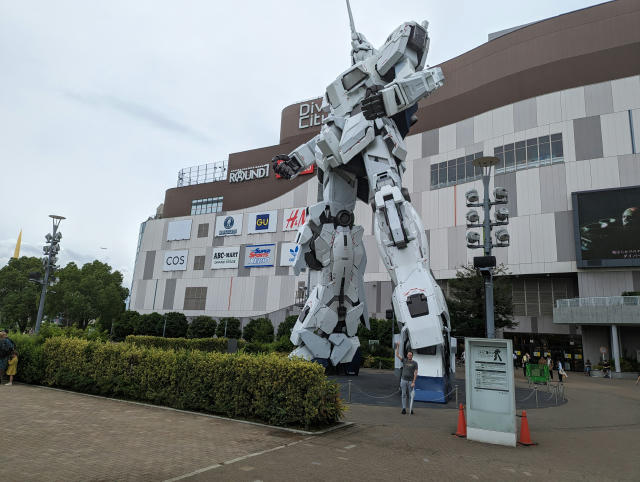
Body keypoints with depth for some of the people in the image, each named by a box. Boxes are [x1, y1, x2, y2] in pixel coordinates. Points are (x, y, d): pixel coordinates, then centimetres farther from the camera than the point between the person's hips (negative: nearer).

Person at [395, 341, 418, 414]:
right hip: (403, 380, 2)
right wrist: (398, 346, -8)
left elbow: (415, 373, -5)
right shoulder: (404, 360, 5)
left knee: (411, 395, 3)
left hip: (410, 381, -2)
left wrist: (413, 382, -12)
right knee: (404, 395, 4)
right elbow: (397, 355, 0)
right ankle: (404, 409, 9)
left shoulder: (415, 363, -2)